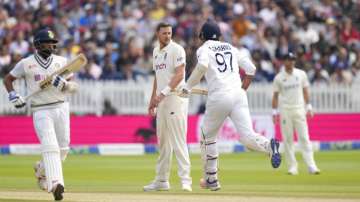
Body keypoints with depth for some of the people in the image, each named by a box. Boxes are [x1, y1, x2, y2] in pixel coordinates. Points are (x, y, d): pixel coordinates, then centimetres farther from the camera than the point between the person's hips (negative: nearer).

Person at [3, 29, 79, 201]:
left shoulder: (61, 61, 7)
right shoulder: (26, 63, 0)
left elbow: (74, 87, 6)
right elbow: (8, 79, 11)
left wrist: (65, 85, -16)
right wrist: (13, 95, -6)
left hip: (61, 108, 4)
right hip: (40, 111, -4)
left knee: (63, 149, 9)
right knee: (50, 146, -20)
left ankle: (41, 169, 37)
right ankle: (55, 184, -29)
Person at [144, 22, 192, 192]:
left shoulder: (176, 50, -9)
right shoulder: (156, 51, 16)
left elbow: (179, 75, -18)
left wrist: (164, 92, -26)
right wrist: (152, 100, 19)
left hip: (176, 99, -8)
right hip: (161, 101, 8)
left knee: (178, 141, -13)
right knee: (162, 141, 13)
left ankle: (185, 179, -14)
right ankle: (162, 180, 20)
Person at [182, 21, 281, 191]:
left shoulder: (203, 49, 9)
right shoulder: (231, 48, 24)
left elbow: (202, 65, -14)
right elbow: (251, 68, 18)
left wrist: (188, 86, -6)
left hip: (218, 97, -3)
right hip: (239, 96, 4)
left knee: (208, 137, 17)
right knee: (247, 136, -9)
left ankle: (211, 179, 19)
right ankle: (269, 145, -41)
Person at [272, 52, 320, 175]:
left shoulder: (301, 74, 6)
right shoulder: (279, 77, 2)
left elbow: (305, 91, 10)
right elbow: (275, 95, 4)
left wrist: (308, 106, 3)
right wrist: (274, 112, -2)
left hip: (299, 109, 1)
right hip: (285, 110, -1)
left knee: (304, 137, -6)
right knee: (287, 139, -1)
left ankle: (311, 166, -11)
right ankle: (292, 167, 5)